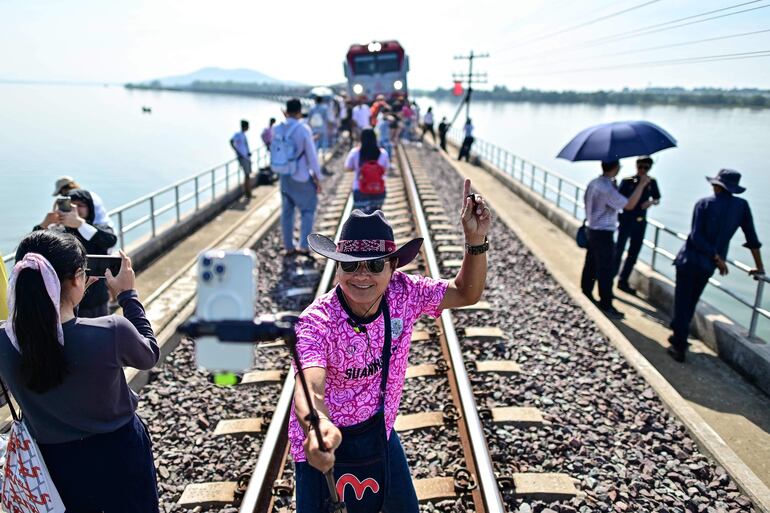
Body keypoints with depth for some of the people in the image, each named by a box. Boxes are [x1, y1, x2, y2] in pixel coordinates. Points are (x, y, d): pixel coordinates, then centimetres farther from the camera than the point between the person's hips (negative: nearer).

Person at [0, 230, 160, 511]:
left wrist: (69, 295, 1)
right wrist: (128, 295, -4)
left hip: (53, 460, 3)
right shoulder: (112, 332, -32)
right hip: (117, 454, -3)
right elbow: (149, 355, -8)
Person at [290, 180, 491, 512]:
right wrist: (317, 427, -69)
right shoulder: (317, 321, -31)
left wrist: (476, 240, -24)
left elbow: (466, 293, -7)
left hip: (380, 433, 5)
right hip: (326, 444, -4)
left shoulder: (404, 293, -17)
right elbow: (310, 388, -46)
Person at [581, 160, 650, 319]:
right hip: (603, 233, -9)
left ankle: (586, 293, 31)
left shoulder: (593, 183, 5)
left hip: (592, 228, 9)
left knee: (591, 264, 19)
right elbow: (629, 205, -25)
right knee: (605, 269, -3)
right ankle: (606, 304, 3)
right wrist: (642, 184, -21)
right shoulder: (607, 188, -24)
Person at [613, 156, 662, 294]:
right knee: (618, 250, -5)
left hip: (640, 222, 5)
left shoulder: (652, 182, 5)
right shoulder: (627, 181, -7)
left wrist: (651, 202, -6)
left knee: (633, 254, 10)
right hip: (626, 220, -5)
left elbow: (657, 200, 14)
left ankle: (623, 281, 21)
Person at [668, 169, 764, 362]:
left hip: (689, 260, -4)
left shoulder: (705, 203, -9)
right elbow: (752, 238, 5)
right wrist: (759, 266, 13)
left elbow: (696, 237, -17)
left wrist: (717, 257, -11)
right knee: (691, 303, 20)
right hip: (708, 265, 4)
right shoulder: (742, 205, 0)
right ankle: (678, 337, 32)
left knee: (682, 303, 2)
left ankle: (679, 347, 2)